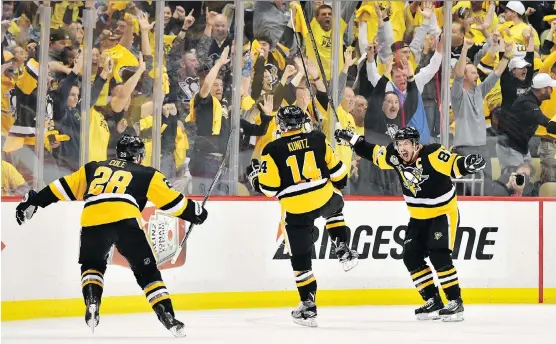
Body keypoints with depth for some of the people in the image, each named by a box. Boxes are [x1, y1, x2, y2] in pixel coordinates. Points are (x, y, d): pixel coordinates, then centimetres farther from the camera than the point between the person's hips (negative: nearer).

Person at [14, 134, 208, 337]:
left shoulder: (94, 168, 31)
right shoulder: (145, 174, 23)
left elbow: (65, 187, 29)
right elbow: (172, 200, 21)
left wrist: (33, 201, 35)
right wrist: (195, 213, 36)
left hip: (92, 221, 2)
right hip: (125, 220, -2)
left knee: (92, 265, 29)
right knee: (147, 272, 10)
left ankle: (92, 303, 6)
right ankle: (167, 317, -1)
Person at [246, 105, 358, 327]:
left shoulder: (273, 151, -5)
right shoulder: (318, 140, 3)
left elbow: (269, 187, -5)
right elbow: (336, 170, 9)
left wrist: (254, 175, 15)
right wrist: (339, 184, 30)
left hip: (296, 210, -3)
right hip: (325, 199, 3)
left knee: (301, 258, 7)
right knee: (334, 208, 39)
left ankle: (308, 306, 5)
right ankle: (343, 251, 23)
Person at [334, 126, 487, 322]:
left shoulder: (431, 154, -26)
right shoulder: (395, 157, -6)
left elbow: (454, 166, -34)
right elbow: (373, 153, 9)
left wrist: (467, 163, -55)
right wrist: (352, 140, 3)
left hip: (443, 213, -7)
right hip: (419, 217, 7)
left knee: (439, 256, -20)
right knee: (412, 257, -1)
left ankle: (455, 301, -12)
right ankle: (433, 302, 6)